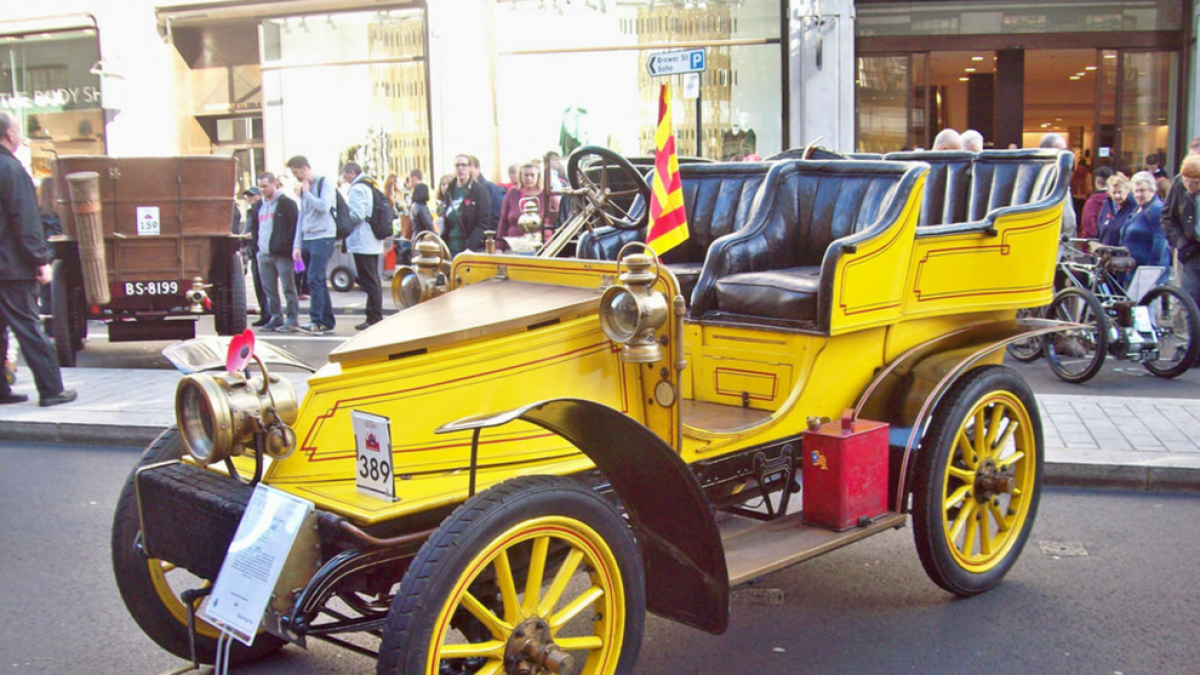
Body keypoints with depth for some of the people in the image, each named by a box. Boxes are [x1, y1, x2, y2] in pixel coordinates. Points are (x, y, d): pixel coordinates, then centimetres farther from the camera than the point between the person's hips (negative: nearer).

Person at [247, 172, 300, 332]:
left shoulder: (287, 204, -3)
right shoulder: (257, 206, 18)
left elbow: (294, 227, -7)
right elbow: (254, 228, 25)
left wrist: (286, 246, -14)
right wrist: (256, 246, 13)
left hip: (282, 254, -7)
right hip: (263, 254, 7)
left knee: (288, 288, -6)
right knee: (269, 291, 9)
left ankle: (292, 320, -6)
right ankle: (276, 318, 15)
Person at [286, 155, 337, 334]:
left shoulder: (325, 183, -3)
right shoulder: (304, 187, 20)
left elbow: (324, 206, -19)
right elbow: (302, 216, 20)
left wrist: (306, 193, -6)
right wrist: (297, 244, 14)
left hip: (323, 237, -8)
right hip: (307, 239, 8)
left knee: (314, 280, -15)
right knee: (318, 282, 8)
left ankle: (316, 322, -16)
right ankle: (327, 321, 13)